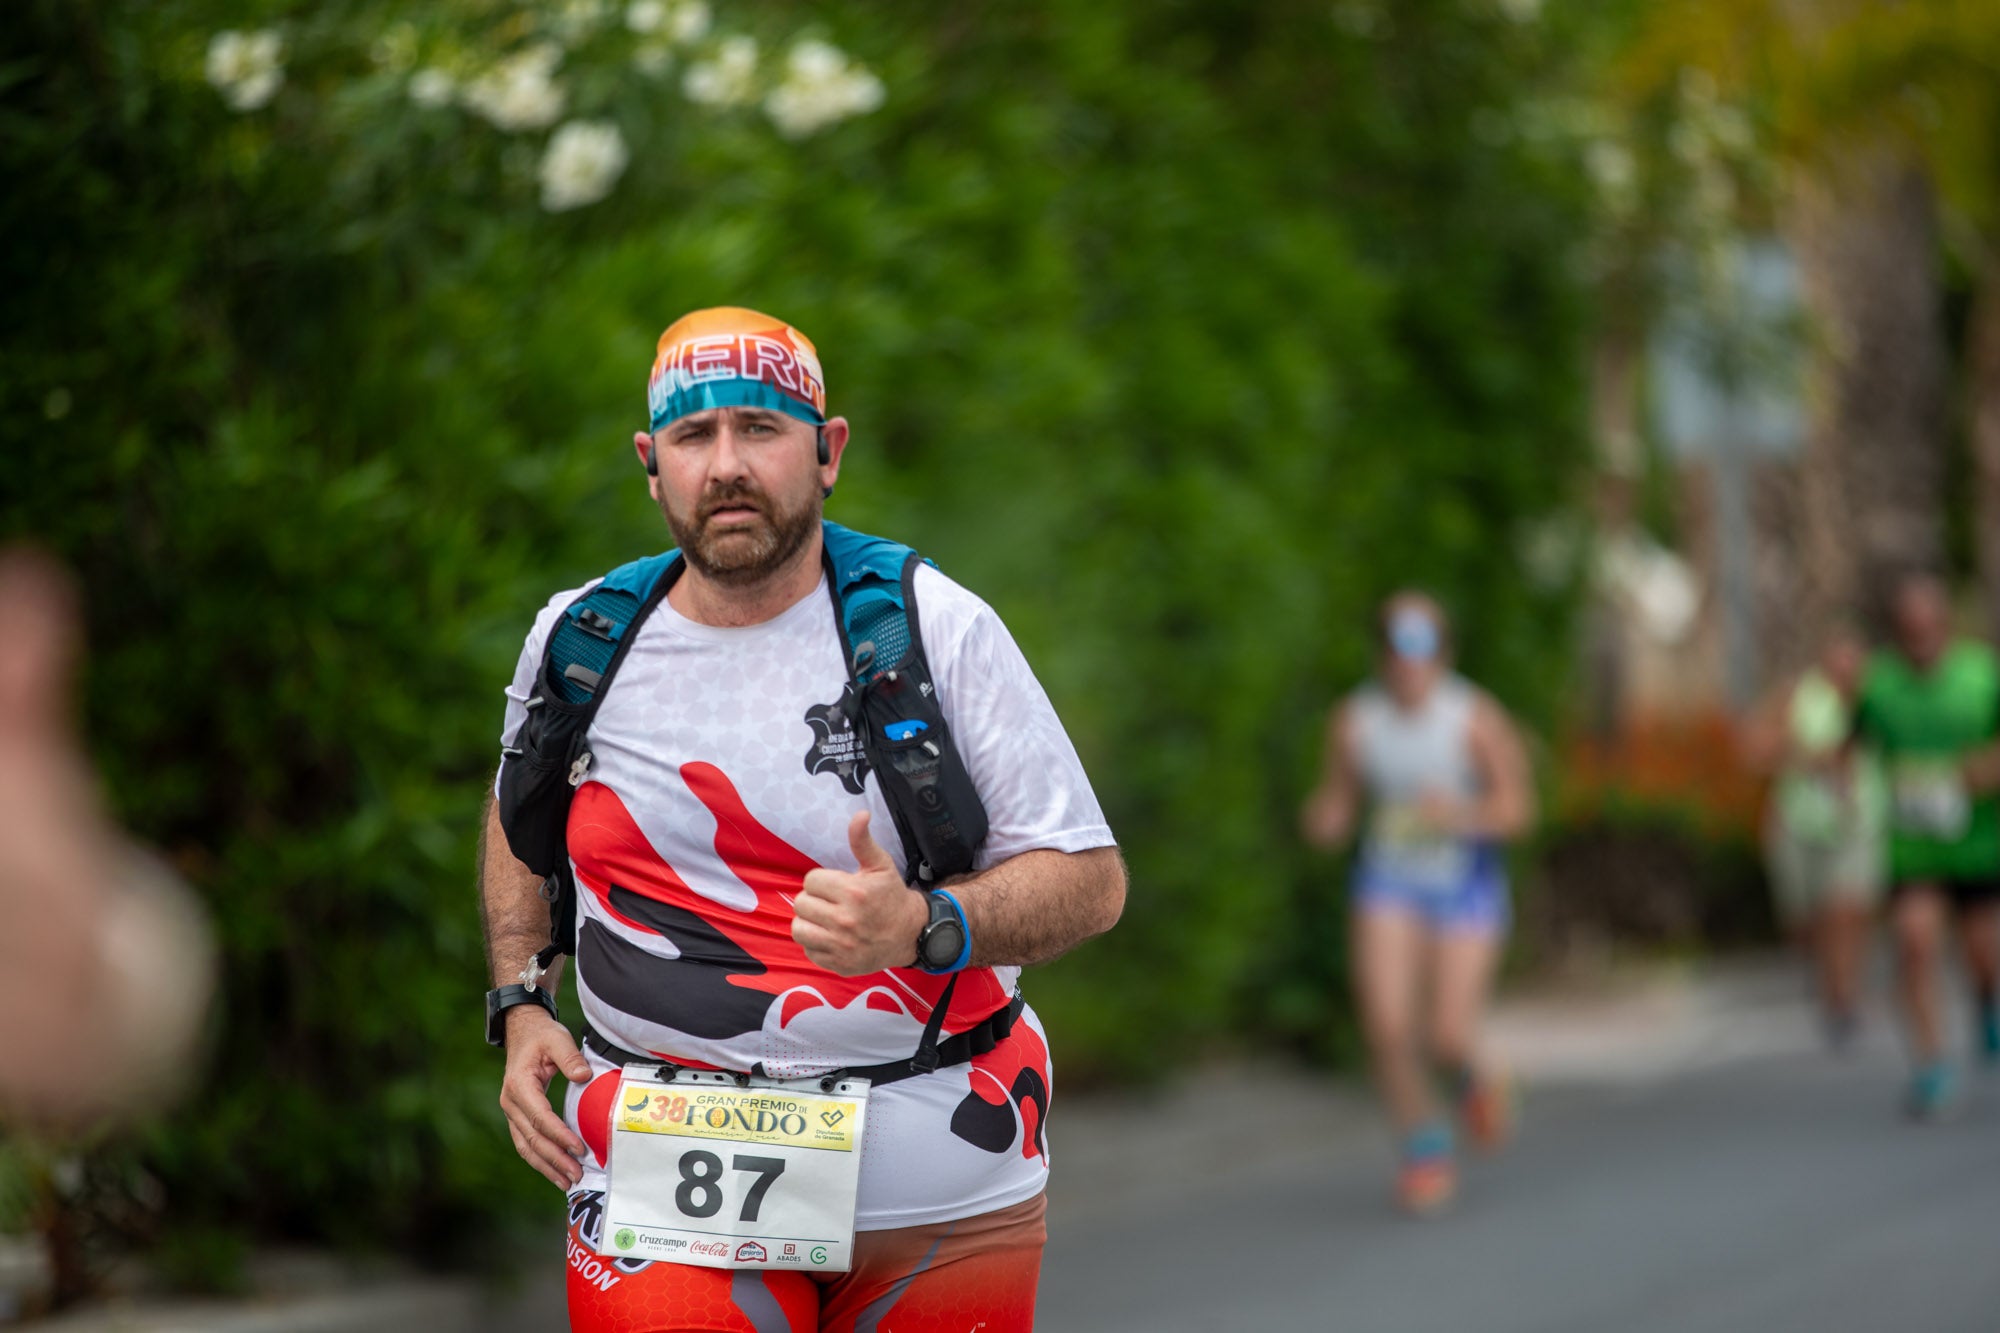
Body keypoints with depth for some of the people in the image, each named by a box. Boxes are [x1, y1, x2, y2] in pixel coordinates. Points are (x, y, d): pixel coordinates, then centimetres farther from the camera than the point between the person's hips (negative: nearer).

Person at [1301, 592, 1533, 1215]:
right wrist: (1325, 820, -18)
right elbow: (1336, 807, 6)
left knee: (1450, 1038, -10)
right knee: (1386, 1026, -15)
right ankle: (1426, 1149, 9)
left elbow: (1517, 808, -13)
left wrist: (1463, 815, -32)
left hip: (1465, 887, -2)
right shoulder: (1355, 721, -6)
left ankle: (1469, 1076, 30)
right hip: (1389, 887, 2)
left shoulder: (1476, 718, -14)